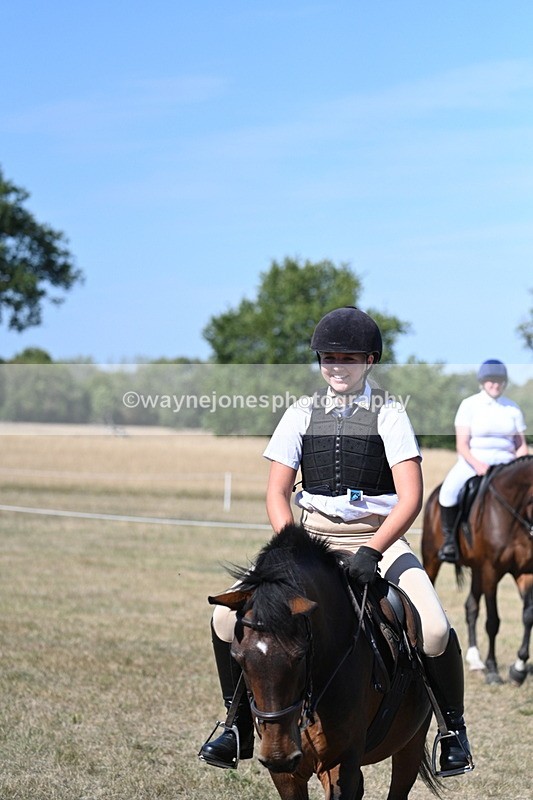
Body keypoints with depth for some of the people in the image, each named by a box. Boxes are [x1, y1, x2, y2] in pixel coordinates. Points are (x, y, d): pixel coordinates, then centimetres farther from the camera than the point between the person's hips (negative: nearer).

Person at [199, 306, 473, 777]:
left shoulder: (389, 415, 0)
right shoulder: (302, 414, 8)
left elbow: (411, 498, -10)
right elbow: (277, 492, 5)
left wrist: (372, 551, -24)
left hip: (378, 540, -3)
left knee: (434, 629, -27)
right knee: (228, 617, -15)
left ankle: (454, 726, 0)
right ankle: (240, 728, 5)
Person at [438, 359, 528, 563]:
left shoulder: (512, 408, 10)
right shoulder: (469, 405, -2)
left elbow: (521, 445, 12)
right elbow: (461, 445, -7)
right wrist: (477, 465, -24)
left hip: (504, 463, 4)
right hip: (472, 462, -3)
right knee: (449, 491, -31)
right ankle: (449, 539, -14)